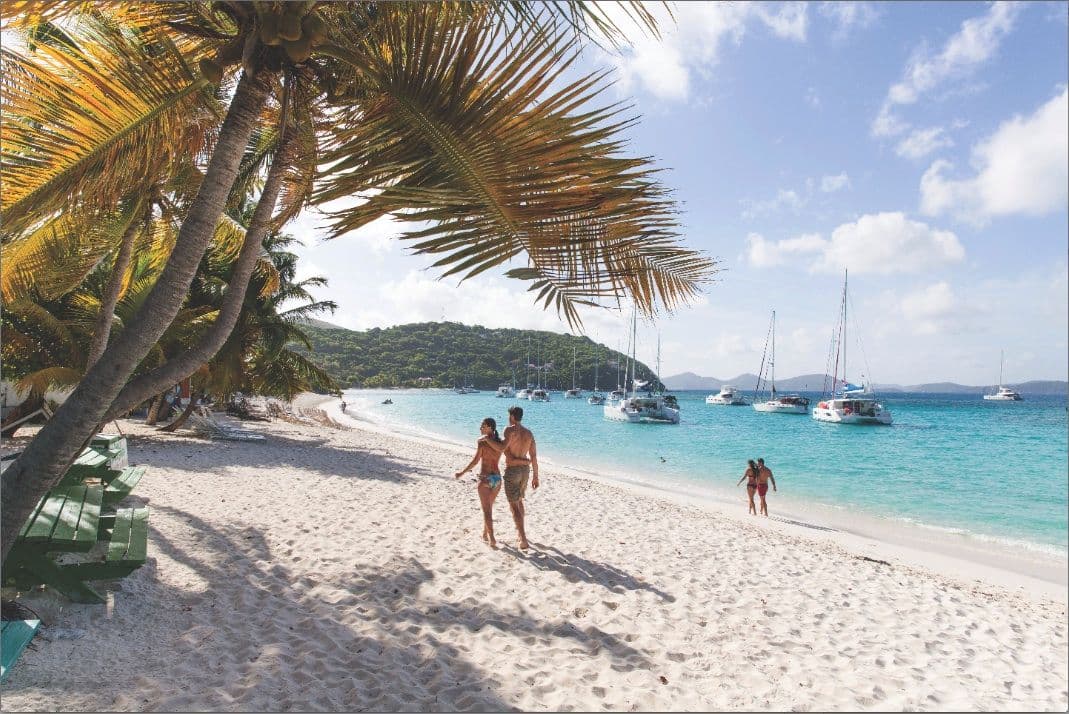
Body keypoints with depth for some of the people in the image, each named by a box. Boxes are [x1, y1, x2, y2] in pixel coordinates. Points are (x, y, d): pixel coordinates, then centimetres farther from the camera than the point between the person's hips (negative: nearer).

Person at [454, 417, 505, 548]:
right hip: (497, 478, 5)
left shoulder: (481, 441, -13)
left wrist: (461, 473, -11)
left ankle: (492, 539, -1)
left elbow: (475, 460, -17)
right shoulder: (501, 442, 2)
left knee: (487, 510, 4)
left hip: (485, 478, -5)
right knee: (488, 507, 22)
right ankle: (485, 534, 33)